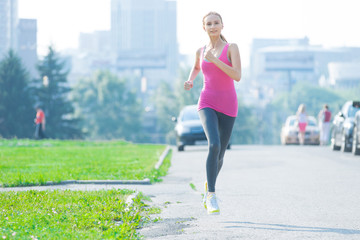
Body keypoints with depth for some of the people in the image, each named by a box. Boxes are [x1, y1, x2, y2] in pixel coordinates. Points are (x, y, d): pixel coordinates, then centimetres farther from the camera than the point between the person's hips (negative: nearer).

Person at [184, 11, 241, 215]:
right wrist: (190, 81, 11)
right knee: (214, 145, -26)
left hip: (228, 106, 0)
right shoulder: (201, 51, 8)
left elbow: (237, 76, -15)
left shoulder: (232, 48, -2)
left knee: (220, 154, 8)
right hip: (207, 104, 0)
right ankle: (212, 195, -20)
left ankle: (209, 185, 40)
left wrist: (214, 60, -19)